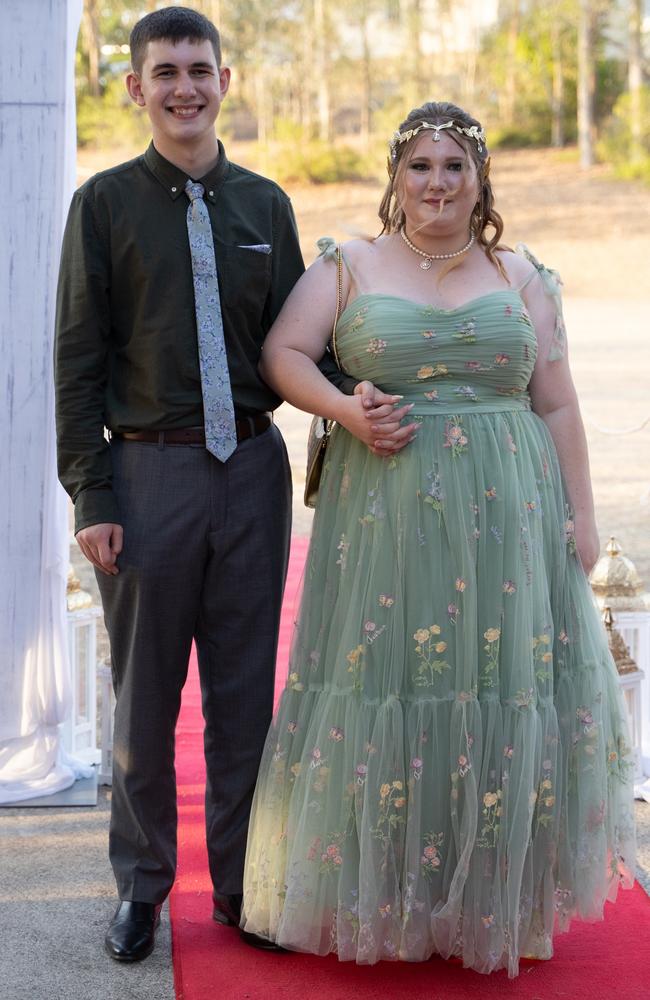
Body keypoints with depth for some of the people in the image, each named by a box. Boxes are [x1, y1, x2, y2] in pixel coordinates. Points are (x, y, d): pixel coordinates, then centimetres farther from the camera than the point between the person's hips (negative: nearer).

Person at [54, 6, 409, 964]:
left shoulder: (264, 204, 9)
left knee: (246, 689, 10)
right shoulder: (105, 202, -1)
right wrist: (91, 496, -8)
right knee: (145, 692, 8)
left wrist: (350, 394, -11)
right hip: (148, 470, -3)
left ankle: (239, 884, 25)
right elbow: (79, 358, -3)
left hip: (252, 465, 3)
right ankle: (142, 886, 24)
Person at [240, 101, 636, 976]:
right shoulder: (349, 267, 8)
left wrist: (580, 516, 3)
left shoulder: (520, 277, 10)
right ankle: (384, 895, 15)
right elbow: (281, 354, 1)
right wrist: (346, 412, -15)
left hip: (506, 516, 1)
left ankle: (497, 896, 17)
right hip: (386, 513, -1)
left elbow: (556, 405, 8)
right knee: (386, 674, 1)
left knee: (505, 680, 3)